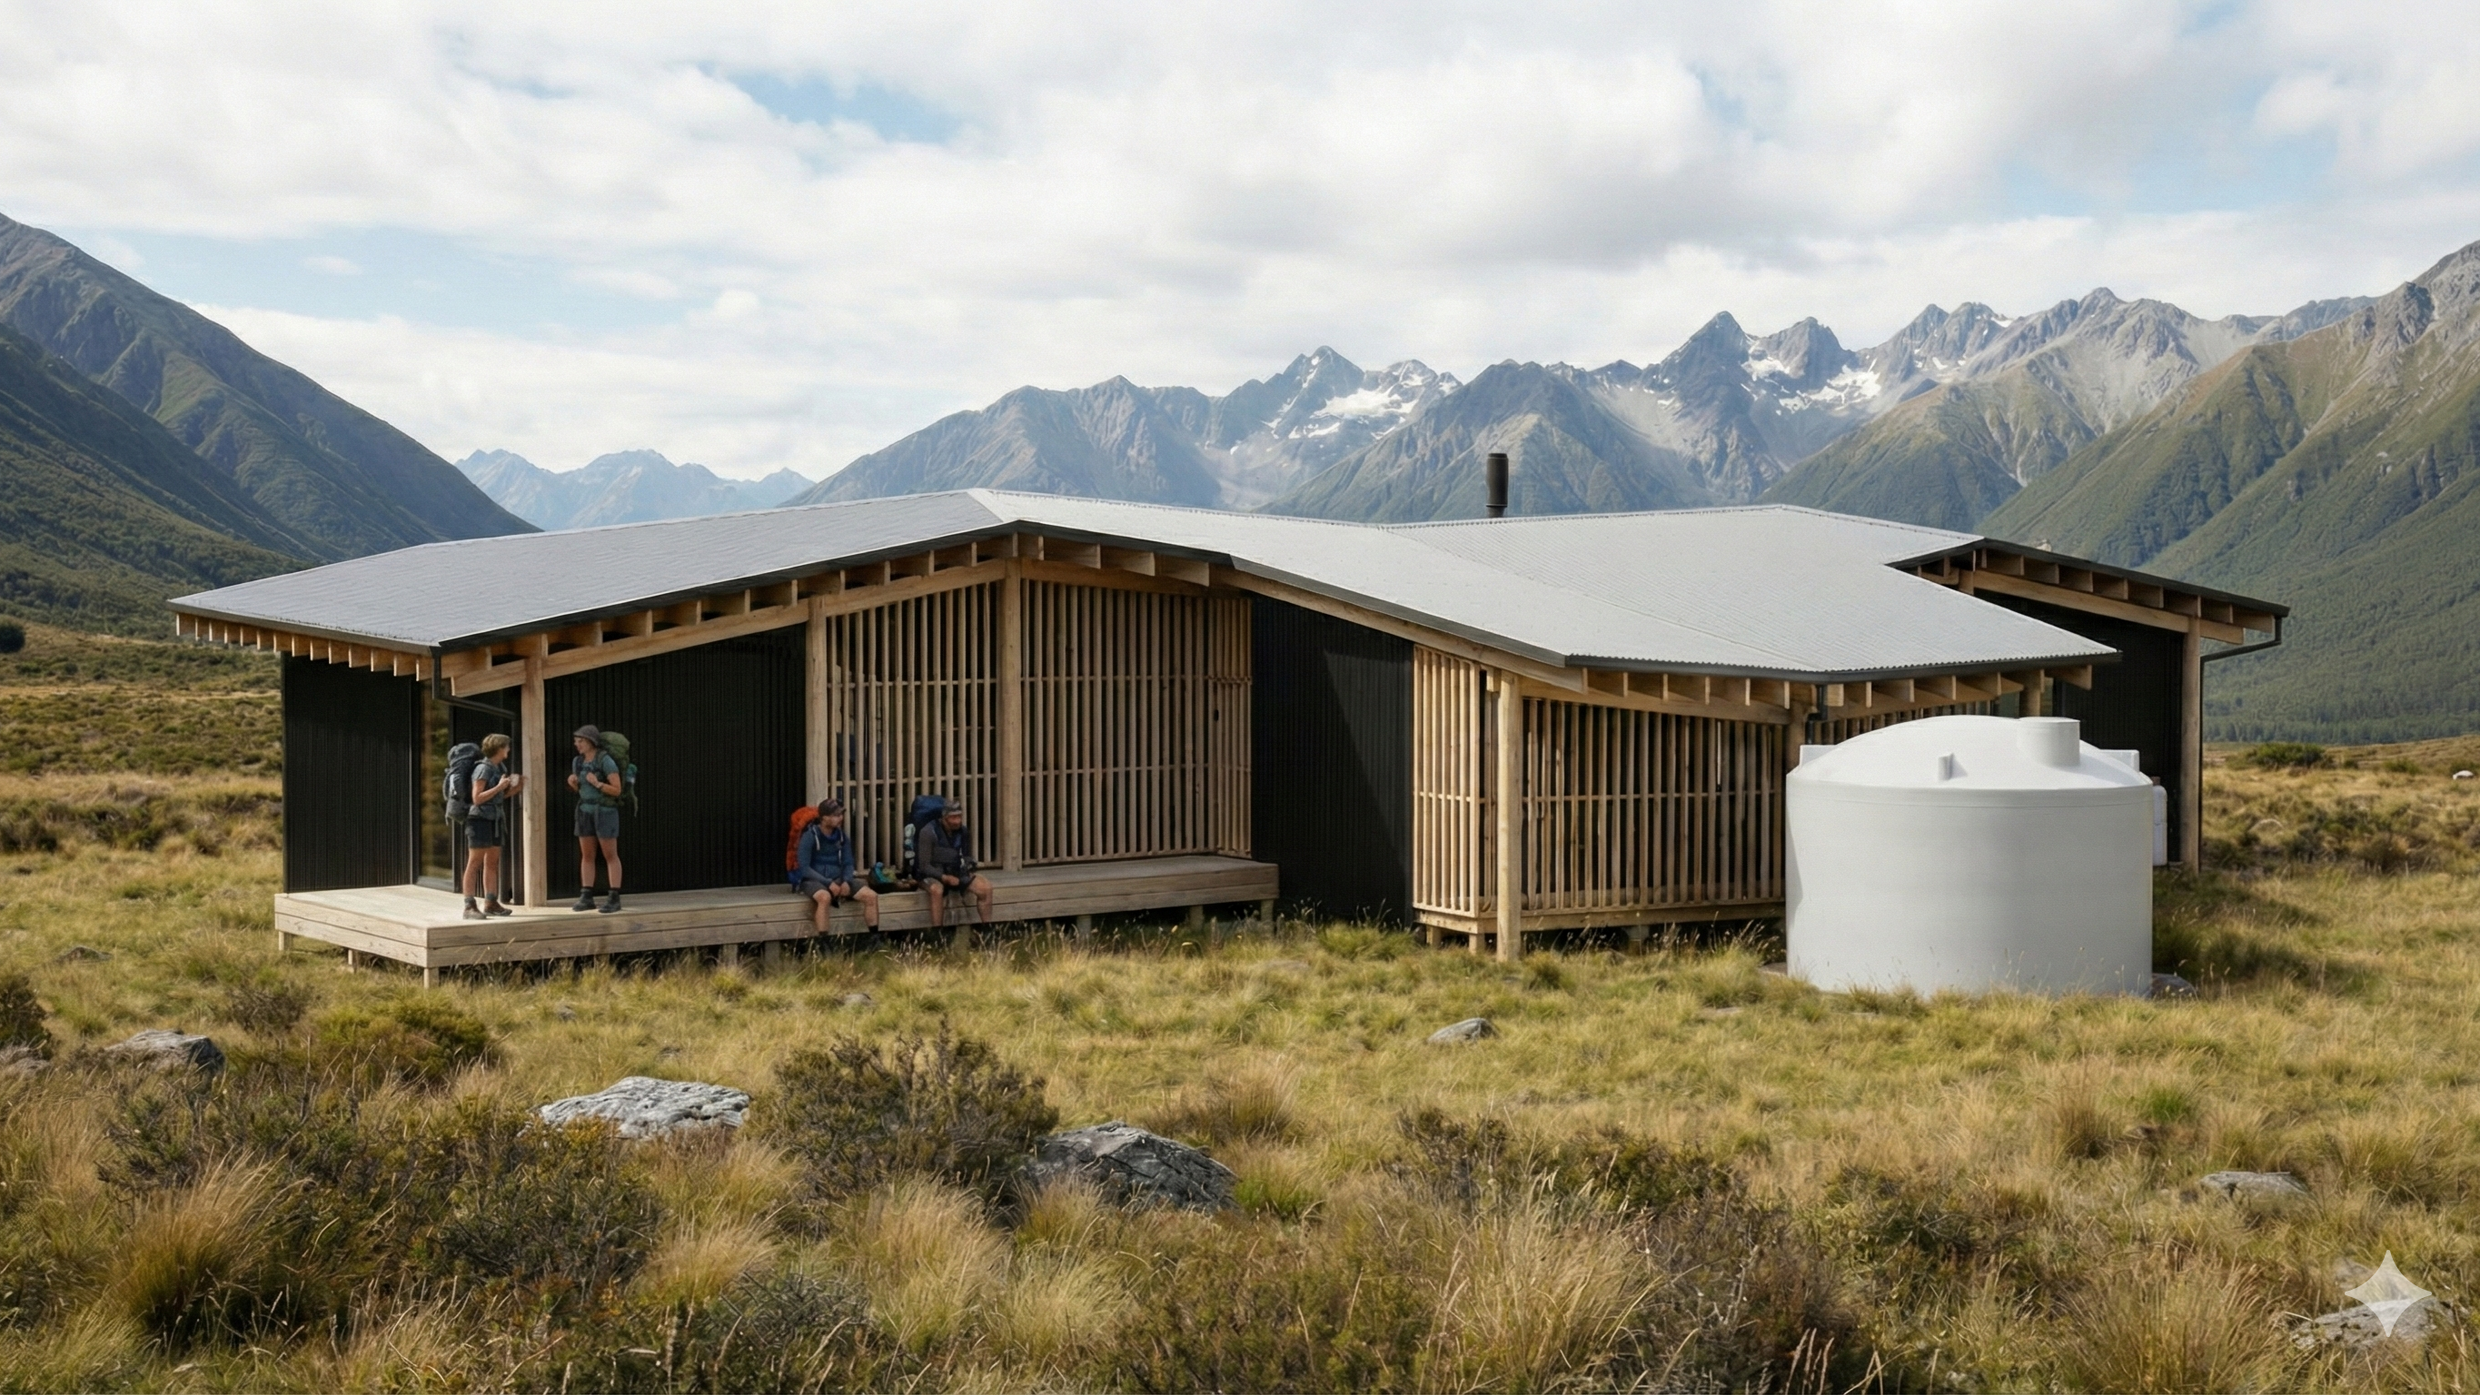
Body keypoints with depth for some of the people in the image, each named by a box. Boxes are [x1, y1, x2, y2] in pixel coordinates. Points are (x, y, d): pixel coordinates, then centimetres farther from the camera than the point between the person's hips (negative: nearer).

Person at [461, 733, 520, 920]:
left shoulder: (500, 767, 11)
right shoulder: (483, 768, -14)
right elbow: (477, 798, -19)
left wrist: (516, 788, 2)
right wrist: (499, 786, -21)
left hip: (494, 820, 9)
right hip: (480, 819, -9)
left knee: (492, 863, 11)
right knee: (474, 863, -7)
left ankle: (491, 904, 18)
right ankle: (469, 906, -8)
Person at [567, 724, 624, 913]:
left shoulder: (606, 761, -15)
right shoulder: (578, 761, 6)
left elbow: (617, 790, -15)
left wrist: (597, 784, -29)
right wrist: (572, 782, -4)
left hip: (605, 810, -7)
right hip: (585, 811, 7)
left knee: (610, 856, -4)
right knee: (586, 855, 6)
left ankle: (614, 899, 0)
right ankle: (586, 898, 9)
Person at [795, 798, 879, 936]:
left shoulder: (843, 837, 6)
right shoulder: (810, 837, -12)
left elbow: (848, 864, 10)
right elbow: (804, 868, -15)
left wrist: (846, 881, -12)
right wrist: (828, 883, -23)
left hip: (838, 879, 6)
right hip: (814, 880, -6)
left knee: (871, 896, -13)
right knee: (825, 897, -41)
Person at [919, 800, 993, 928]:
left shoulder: (964, 833, 2)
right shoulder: (928, 833, -14)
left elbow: (967, 857, 19)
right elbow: (924, 865, -15)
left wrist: (968, 867, -5)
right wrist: (944, 877, -28)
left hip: (956, 874, 5)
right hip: (933, 875, -5)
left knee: (984, 886, -18)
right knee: (937, 890, -40)